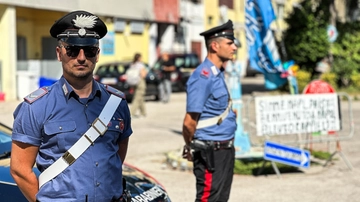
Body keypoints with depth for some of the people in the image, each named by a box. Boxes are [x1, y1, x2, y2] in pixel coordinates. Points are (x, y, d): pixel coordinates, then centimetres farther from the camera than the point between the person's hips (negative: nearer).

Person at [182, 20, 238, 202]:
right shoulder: (203, 77, -18)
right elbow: (189, 122, -19)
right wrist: (190, 148, -4)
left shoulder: (218, 74, 12)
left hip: (224, 150, 9)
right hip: (211, 152, -9)